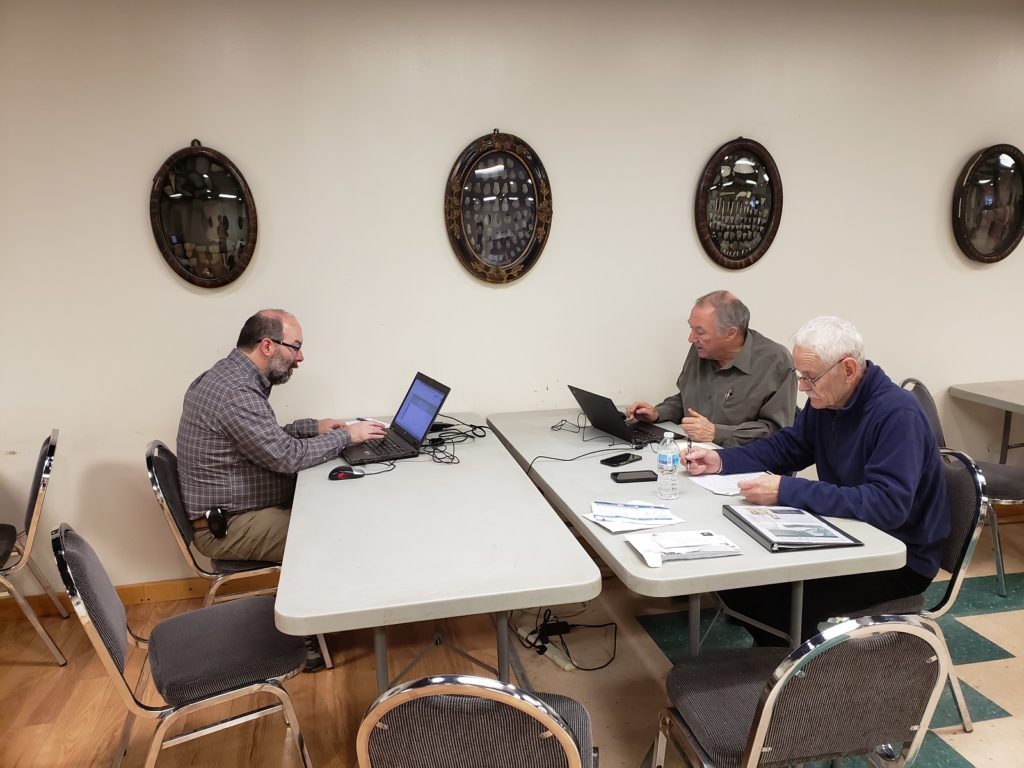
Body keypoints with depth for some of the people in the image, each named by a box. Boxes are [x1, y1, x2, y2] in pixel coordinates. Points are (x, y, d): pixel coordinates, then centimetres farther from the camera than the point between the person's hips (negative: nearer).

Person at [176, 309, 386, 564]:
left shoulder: (229, 376, 7)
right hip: (228, 528, -10)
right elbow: (288, 457, -23)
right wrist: (346, 435, -11)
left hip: (230, 510, 10)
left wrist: (312, 427, 7)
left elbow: (268, 438, 18)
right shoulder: (236, 393, -24)